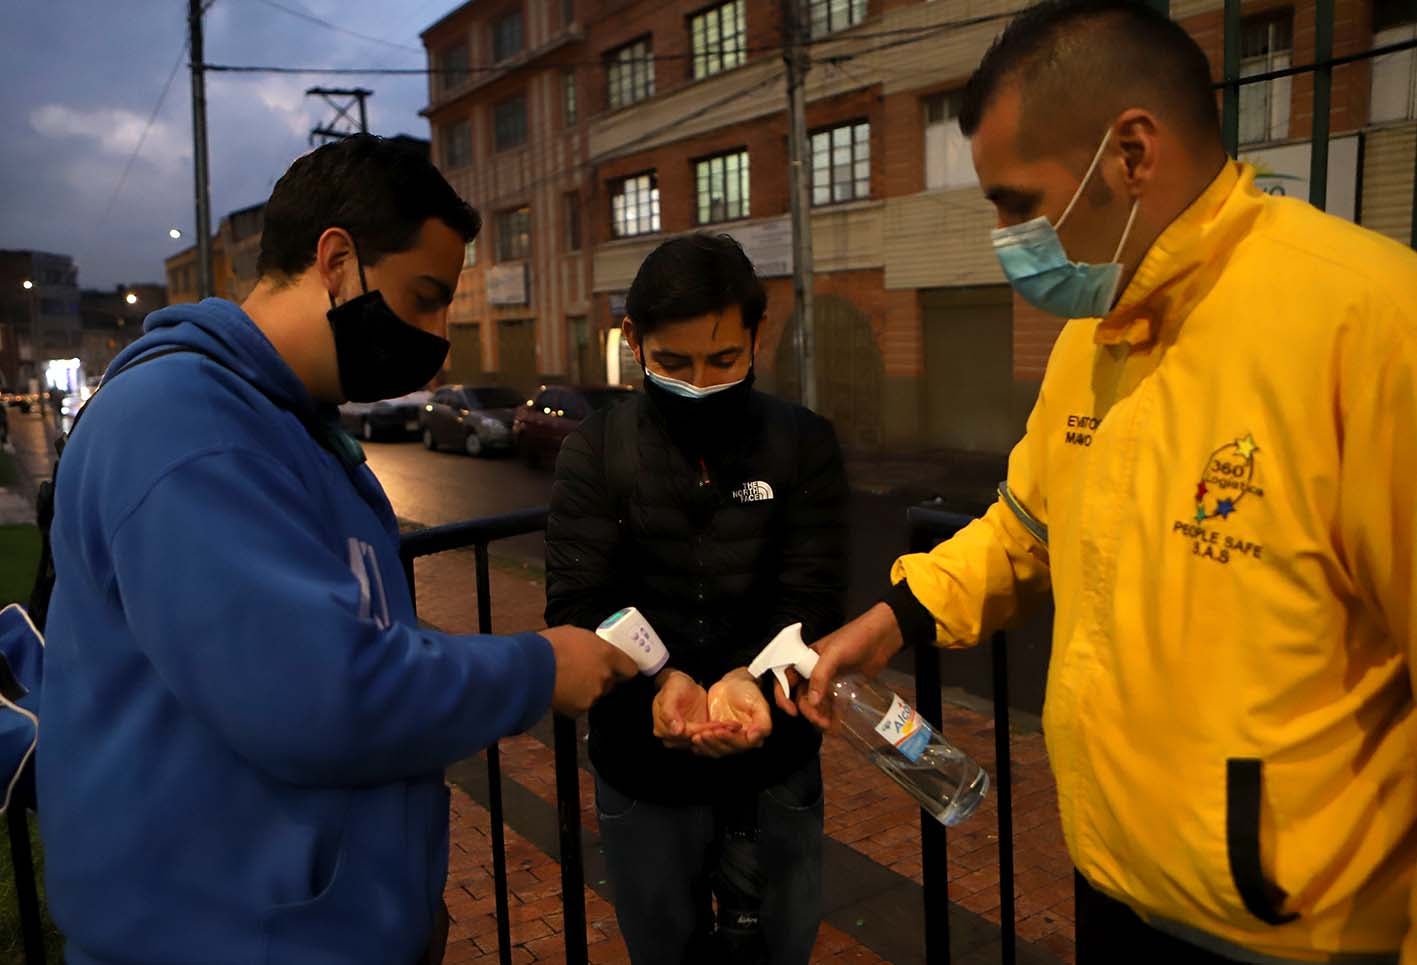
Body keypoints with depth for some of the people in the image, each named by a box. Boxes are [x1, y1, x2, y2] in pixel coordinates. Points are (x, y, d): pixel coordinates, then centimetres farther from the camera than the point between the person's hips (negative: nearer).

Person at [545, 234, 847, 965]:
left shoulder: (804, 445, -5)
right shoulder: (594, 451, -6)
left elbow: (810, 598, -11)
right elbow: (577, 601, -12)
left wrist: (749, 678, -31)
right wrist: (657, 680, -30)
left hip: (774, 765, 1)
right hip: (641, 768, 0)